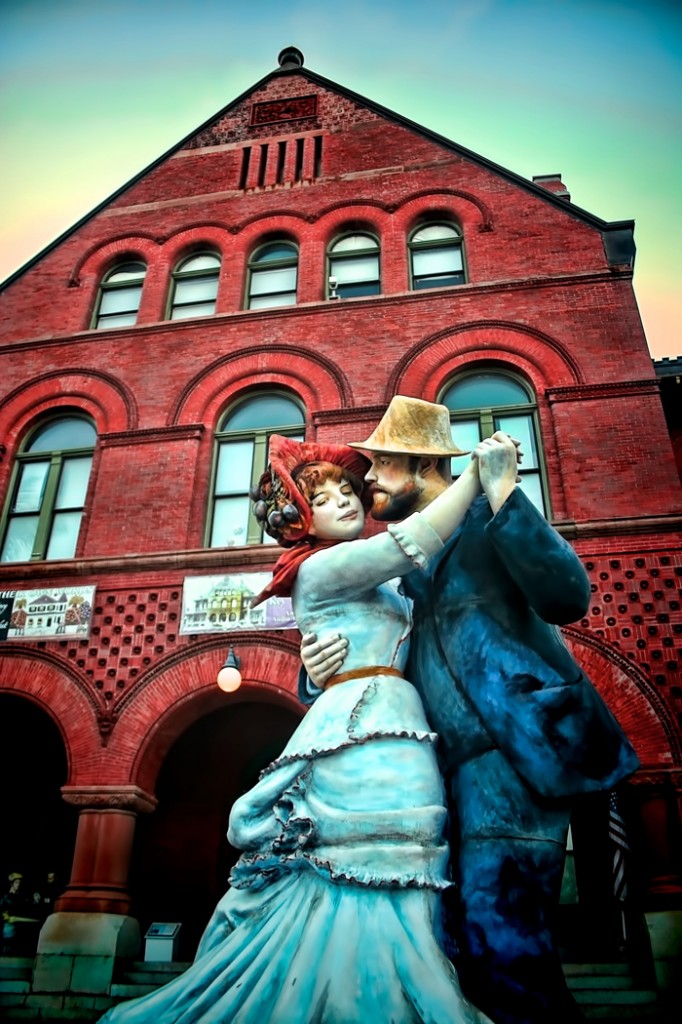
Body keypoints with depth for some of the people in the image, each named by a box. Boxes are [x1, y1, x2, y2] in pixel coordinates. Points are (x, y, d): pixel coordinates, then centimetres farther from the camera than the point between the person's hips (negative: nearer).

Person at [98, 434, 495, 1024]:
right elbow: (415, 542, -15)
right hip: (366, 732, -8)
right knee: (369, 900, -9)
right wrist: (478, 470, -9)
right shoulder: (321, 566, -5)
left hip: (387, 735, 8)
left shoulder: (384, 583, 24)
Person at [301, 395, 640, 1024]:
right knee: (478, 942, 5)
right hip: (456, 770, 7)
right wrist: (320, 677, -2)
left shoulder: (486, 522, 2)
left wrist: (503, 495, -20)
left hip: (510, 755, -6)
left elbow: (567, 598, -15)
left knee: (498, 936, -13)